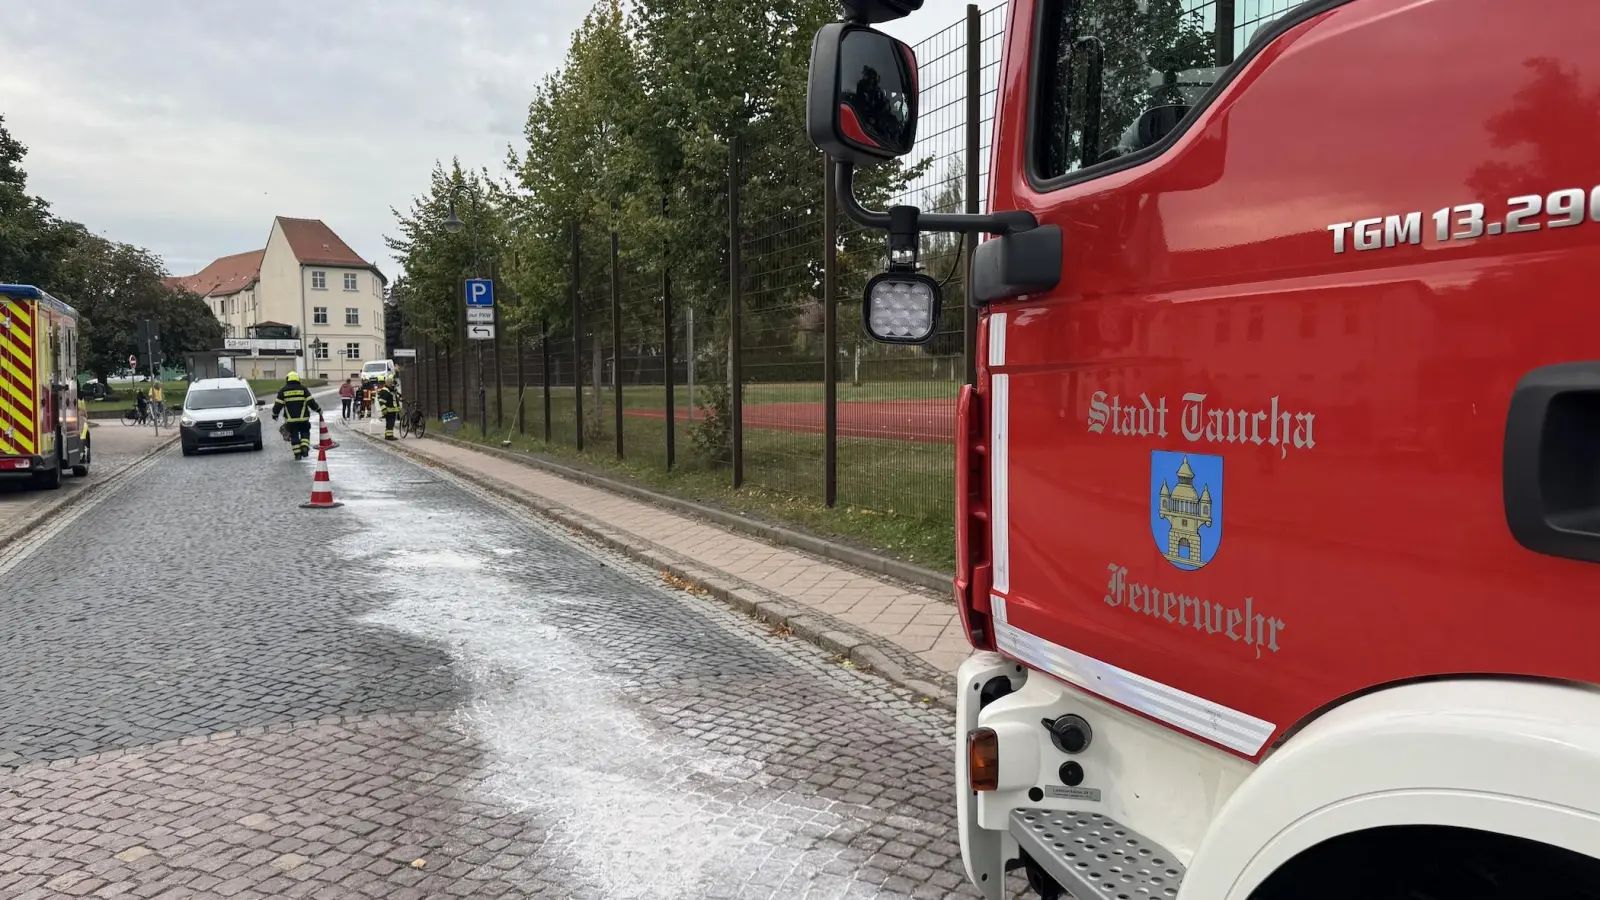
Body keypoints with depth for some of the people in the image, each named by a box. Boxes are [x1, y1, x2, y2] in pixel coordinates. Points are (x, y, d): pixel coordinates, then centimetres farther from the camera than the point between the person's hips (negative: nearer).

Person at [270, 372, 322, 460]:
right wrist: (318, 409, 13)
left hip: (290, 419, 0)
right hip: (303, 418, 0)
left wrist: (274, 414, 16)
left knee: (294, 435, 7)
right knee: (305, 432, 14)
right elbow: (311, 401, 0)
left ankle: (297, 453, 4)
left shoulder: (283, 391, 3)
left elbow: (278, 404, 2)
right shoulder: (303, 389, 2)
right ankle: (305, 447, -6)